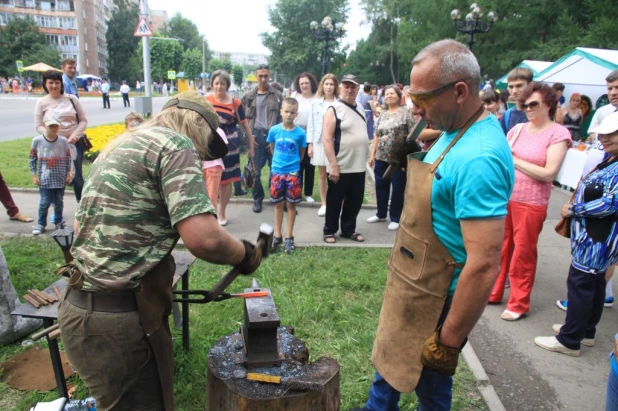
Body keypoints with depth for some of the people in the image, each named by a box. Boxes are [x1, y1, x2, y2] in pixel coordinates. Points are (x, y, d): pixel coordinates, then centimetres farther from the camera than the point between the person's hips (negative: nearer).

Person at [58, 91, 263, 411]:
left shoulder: (120, 145, 16)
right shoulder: (176, 144, -11)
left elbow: (81, 225, 25)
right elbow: (203, 237, -25)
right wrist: (245, 254, -7)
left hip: (83, 307, 9)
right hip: (120, 320, -9)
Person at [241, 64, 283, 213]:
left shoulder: (277, 96, 3)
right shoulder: (248, 96, 5)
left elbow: (281, 118, 2)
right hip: (256, 135, 1)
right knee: (255, 170, 5)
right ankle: (257, 199, 18)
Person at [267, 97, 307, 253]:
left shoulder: (300, 133, -9)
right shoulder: (274, 130, -5)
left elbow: (301, 152, 5)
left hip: (293, 173, -1)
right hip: (276, 172, 1)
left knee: (291, 205, 7)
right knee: (278, 204, 11)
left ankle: (289, 237, 17)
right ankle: (277, 235, 22)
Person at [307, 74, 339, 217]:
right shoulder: (316, 103, 5)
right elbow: (311, 124, 6)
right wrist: (310, 144, 2)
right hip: (319, 142, 3)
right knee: (322, 174, 9)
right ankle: (324, 204, 19)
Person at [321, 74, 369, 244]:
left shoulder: (360, 108, 11)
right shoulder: (334, 110, -10)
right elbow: (326, 139, -16)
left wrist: (366, 159, 15)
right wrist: (333, 165, -20)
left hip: (359, 166, 6)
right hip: (340, 167, -6)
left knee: (355, 201, 14)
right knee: (334, 201, 7)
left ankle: (349, 230, 30)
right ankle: (329, 231, 22)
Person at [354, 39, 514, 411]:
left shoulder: (478, 158, -30)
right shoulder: (457, 130, 1)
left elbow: (484, 265, -30)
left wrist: (449, 342, -23)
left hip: (435, 299, -9)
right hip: (415, 283, 9)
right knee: (391, 356, 28)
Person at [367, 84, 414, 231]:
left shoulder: (405, 112, -4)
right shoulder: (382, 116, 14)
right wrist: (372, 154, 10)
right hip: (381, 157, 6)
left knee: (398, 188, 2)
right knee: (380, 186, 12)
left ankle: (395, 218, 13)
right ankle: (381, 214, 28)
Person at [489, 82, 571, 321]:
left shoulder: (558, 133, -7)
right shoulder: (517, 129, 6)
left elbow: (549, 173, -15)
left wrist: (514, 160, -14)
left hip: (531, 204, -4)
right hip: (504, 198, 5)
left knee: (523, 255, 7)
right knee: (500, 249, 14)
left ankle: (519, 304, 21)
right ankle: (494, 292, 30)